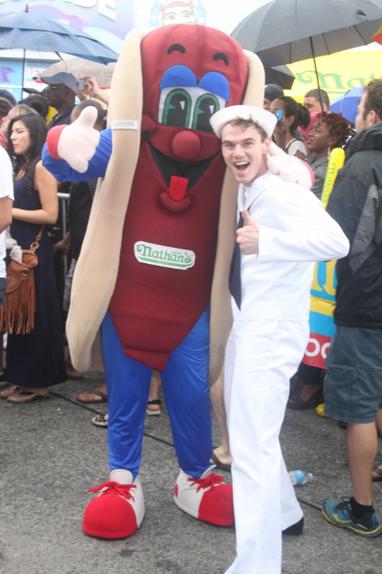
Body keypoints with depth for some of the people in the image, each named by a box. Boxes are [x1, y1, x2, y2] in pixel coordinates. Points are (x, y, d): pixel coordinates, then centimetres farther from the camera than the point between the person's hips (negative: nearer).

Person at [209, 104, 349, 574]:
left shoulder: (284, 193, -19)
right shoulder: (244, 194, 9)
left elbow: (335, 241, -37)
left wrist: (264, 241, -42)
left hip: (272, 332, -10)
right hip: (246, 327, 10)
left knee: (253, 446, -11)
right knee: (247, 434, 23)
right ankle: (284, 514, 44)